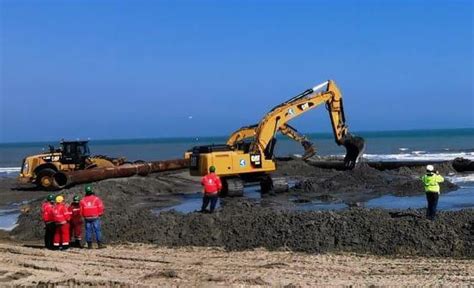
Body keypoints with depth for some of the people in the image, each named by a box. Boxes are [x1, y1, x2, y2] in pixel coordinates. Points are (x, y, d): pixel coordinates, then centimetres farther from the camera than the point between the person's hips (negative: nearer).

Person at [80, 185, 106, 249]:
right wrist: (99, 214, 11)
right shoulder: (96, 199, -6)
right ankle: (100, 244, -6)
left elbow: (81, 210, 5)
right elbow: (101, 208, -5)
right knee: (97, 230, -2)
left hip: (87, 218, 3)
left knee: (88, 231, 7)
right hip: (95, 217, -3)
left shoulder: (83, 200, 2)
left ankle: (89, 245, 8)